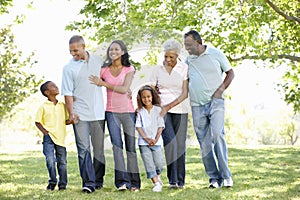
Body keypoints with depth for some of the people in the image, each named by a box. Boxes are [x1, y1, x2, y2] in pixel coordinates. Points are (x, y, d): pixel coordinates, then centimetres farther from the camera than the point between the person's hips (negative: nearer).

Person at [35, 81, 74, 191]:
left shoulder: (62, 105, 11)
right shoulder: (43, 106, 0)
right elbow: (38, 122, 5)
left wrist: (72, 121, -4)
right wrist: (44, 131, -7)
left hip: (60, 137, 3)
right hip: (49, 137, -3)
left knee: (62, 161, 5)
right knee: (50, 160, -14)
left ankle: (62, 184, 16)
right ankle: (52, 182, 3)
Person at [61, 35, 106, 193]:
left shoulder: (98, 61, 8)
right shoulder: (69, 68, 2)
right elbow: (68, 93, -1)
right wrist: (71, 113, -9)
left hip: (98, 112, 2)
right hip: (80, 114, -2)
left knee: (99, 148, 7)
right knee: (83, 149, -9)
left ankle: (98, 180, 17)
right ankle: (88, 182, -9)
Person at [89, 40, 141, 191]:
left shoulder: (129, 69, 1)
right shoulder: (104, 70, 6)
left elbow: (124, 89, -11)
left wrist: (103, 83, -16)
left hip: (127, 111, 0)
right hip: (111, 112, 0)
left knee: (131, 146, 1)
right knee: (117, 144, -12)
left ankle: (134, 183, 6)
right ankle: (122, 181, -16)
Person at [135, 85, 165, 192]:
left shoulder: (158, 109, 3)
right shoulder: (139, 111, 3)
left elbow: (160, 126, 2)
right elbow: (138, 126, -1)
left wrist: (156, 139, -8)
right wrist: (146, 138, -11)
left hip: (156, 141, 0)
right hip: (143, 142, 0)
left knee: (159, 163, -3)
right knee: (149, 163, -5)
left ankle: (157, 176, 26)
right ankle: (156, 183, -1)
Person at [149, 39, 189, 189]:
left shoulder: (184, 68, 1)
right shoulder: (157, 70, 7)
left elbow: (185, 93, -5)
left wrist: (168, 106, -13)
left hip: (180, 110, 0)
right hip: (162, 109, 0)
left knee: (180, 144, -1)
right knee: (170, 142, -17)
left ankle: (180, 180, 9)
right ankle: (172, 180, -15)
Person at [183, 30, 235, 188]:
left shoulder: (215, 54, 2)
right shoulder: (188, 60, 12)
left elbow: (230, 73, 9)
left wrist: (220, 90, -5)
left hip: (215, 102, -4)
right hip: (197, 106, 4)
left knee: (217, 135, -19)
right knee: (204, 144, 1)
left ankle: (226, 175, -14)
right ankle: (214, 178, 8)